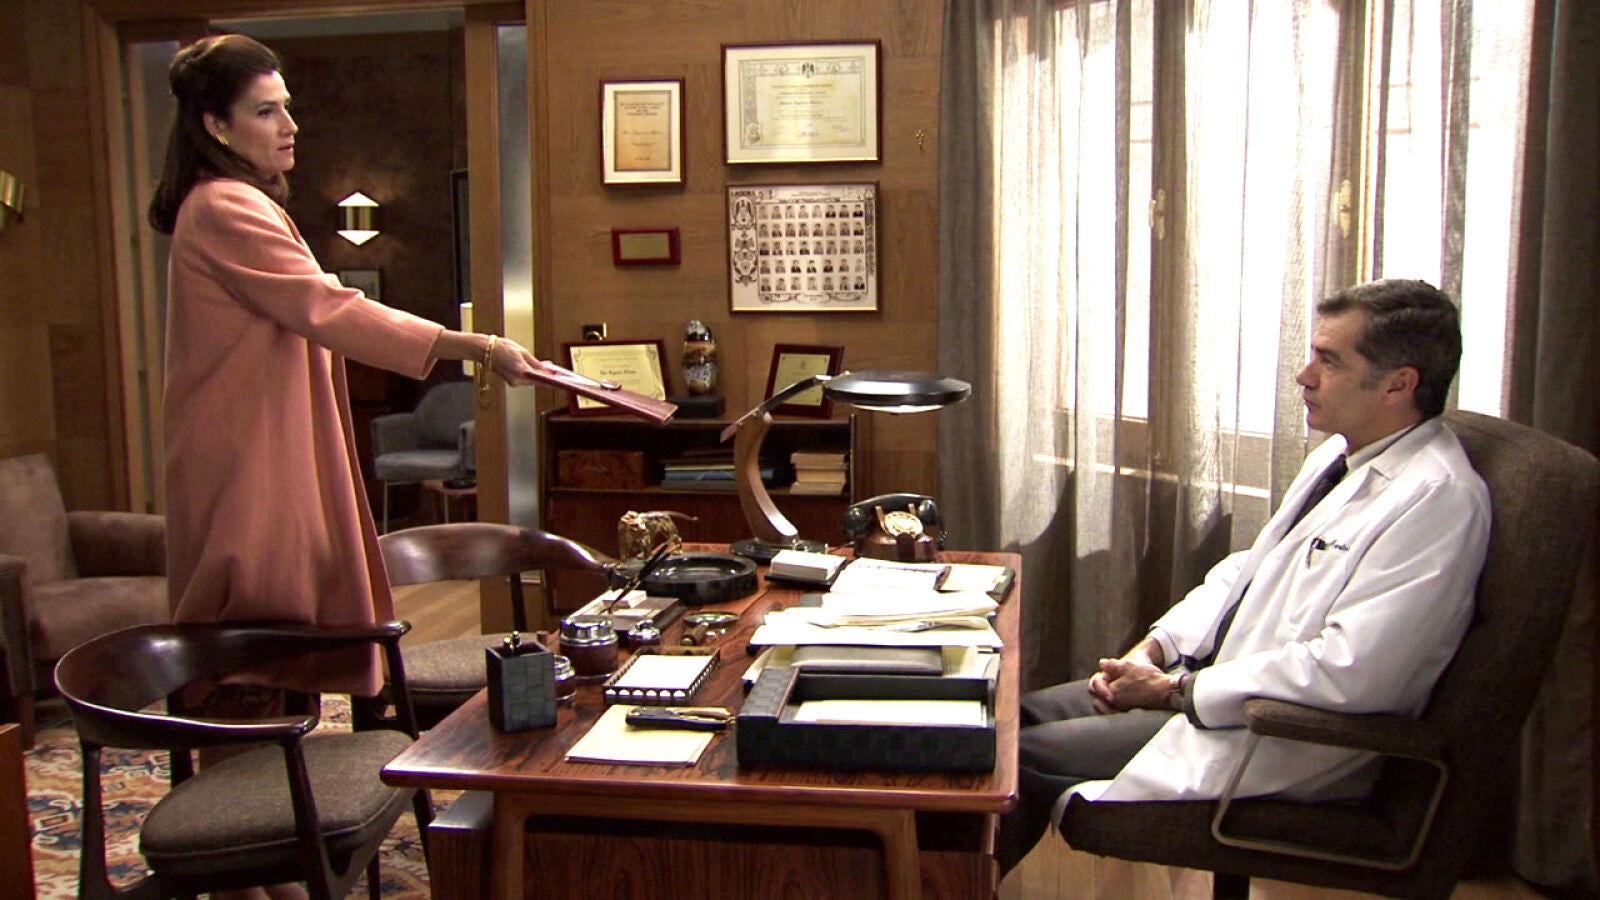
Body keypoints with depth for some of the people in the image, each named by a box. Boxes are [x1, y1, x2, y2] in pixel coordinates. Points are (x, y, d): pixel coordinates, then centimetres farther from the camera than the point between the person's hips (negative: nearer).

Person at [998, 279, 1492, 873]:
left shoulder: (1440, 499, -21)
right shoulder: (1340, 453, 9)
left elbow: (1348, 673, -28)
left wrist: (1178, 690, -20)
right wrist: (1154, 648, 2)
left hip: (1293, 739, -9)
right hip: (1220, 683, 9)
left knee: (1022, 756, -12)